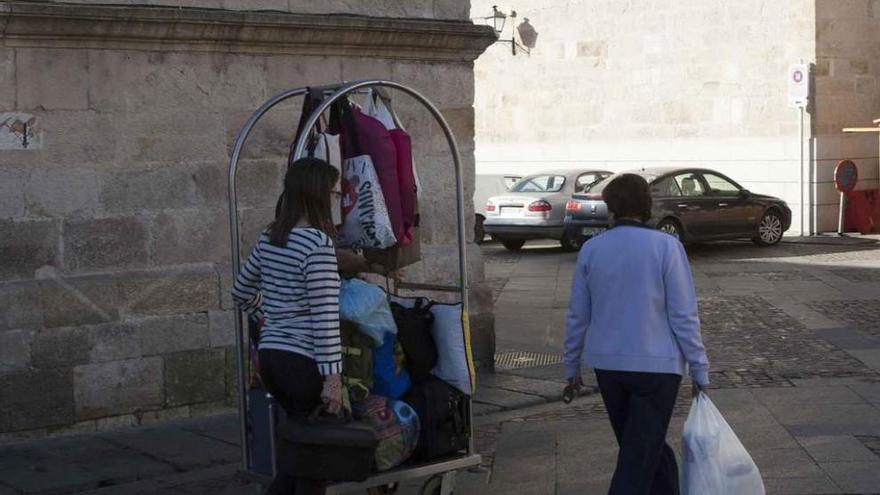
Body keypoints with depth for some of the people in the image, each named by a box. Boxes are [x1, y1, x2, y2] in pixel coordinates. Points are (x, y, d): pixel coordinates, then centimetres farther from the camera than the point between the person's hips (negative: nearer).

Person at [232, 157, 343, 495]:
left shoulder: (269, 238, 10)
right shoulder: (318, 242, -15)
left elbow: (241, 293, 22)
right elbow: (324, 315, -19)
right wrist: (332, 376, -18)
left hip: (269, 356, 8)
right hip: (305, 362, -8)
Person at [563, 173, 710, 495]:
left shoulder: (591, 249, 0)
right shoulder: (666, 246, -11)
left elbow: (578, 315, 5)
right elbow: (684, 316, -10)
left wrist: (572, 365, 17)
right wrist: (700, 370, -3)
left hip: (607, 365, 4)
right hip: (656, 364, -4)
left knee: (649, 446, 20)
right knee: (639, 456, 1)